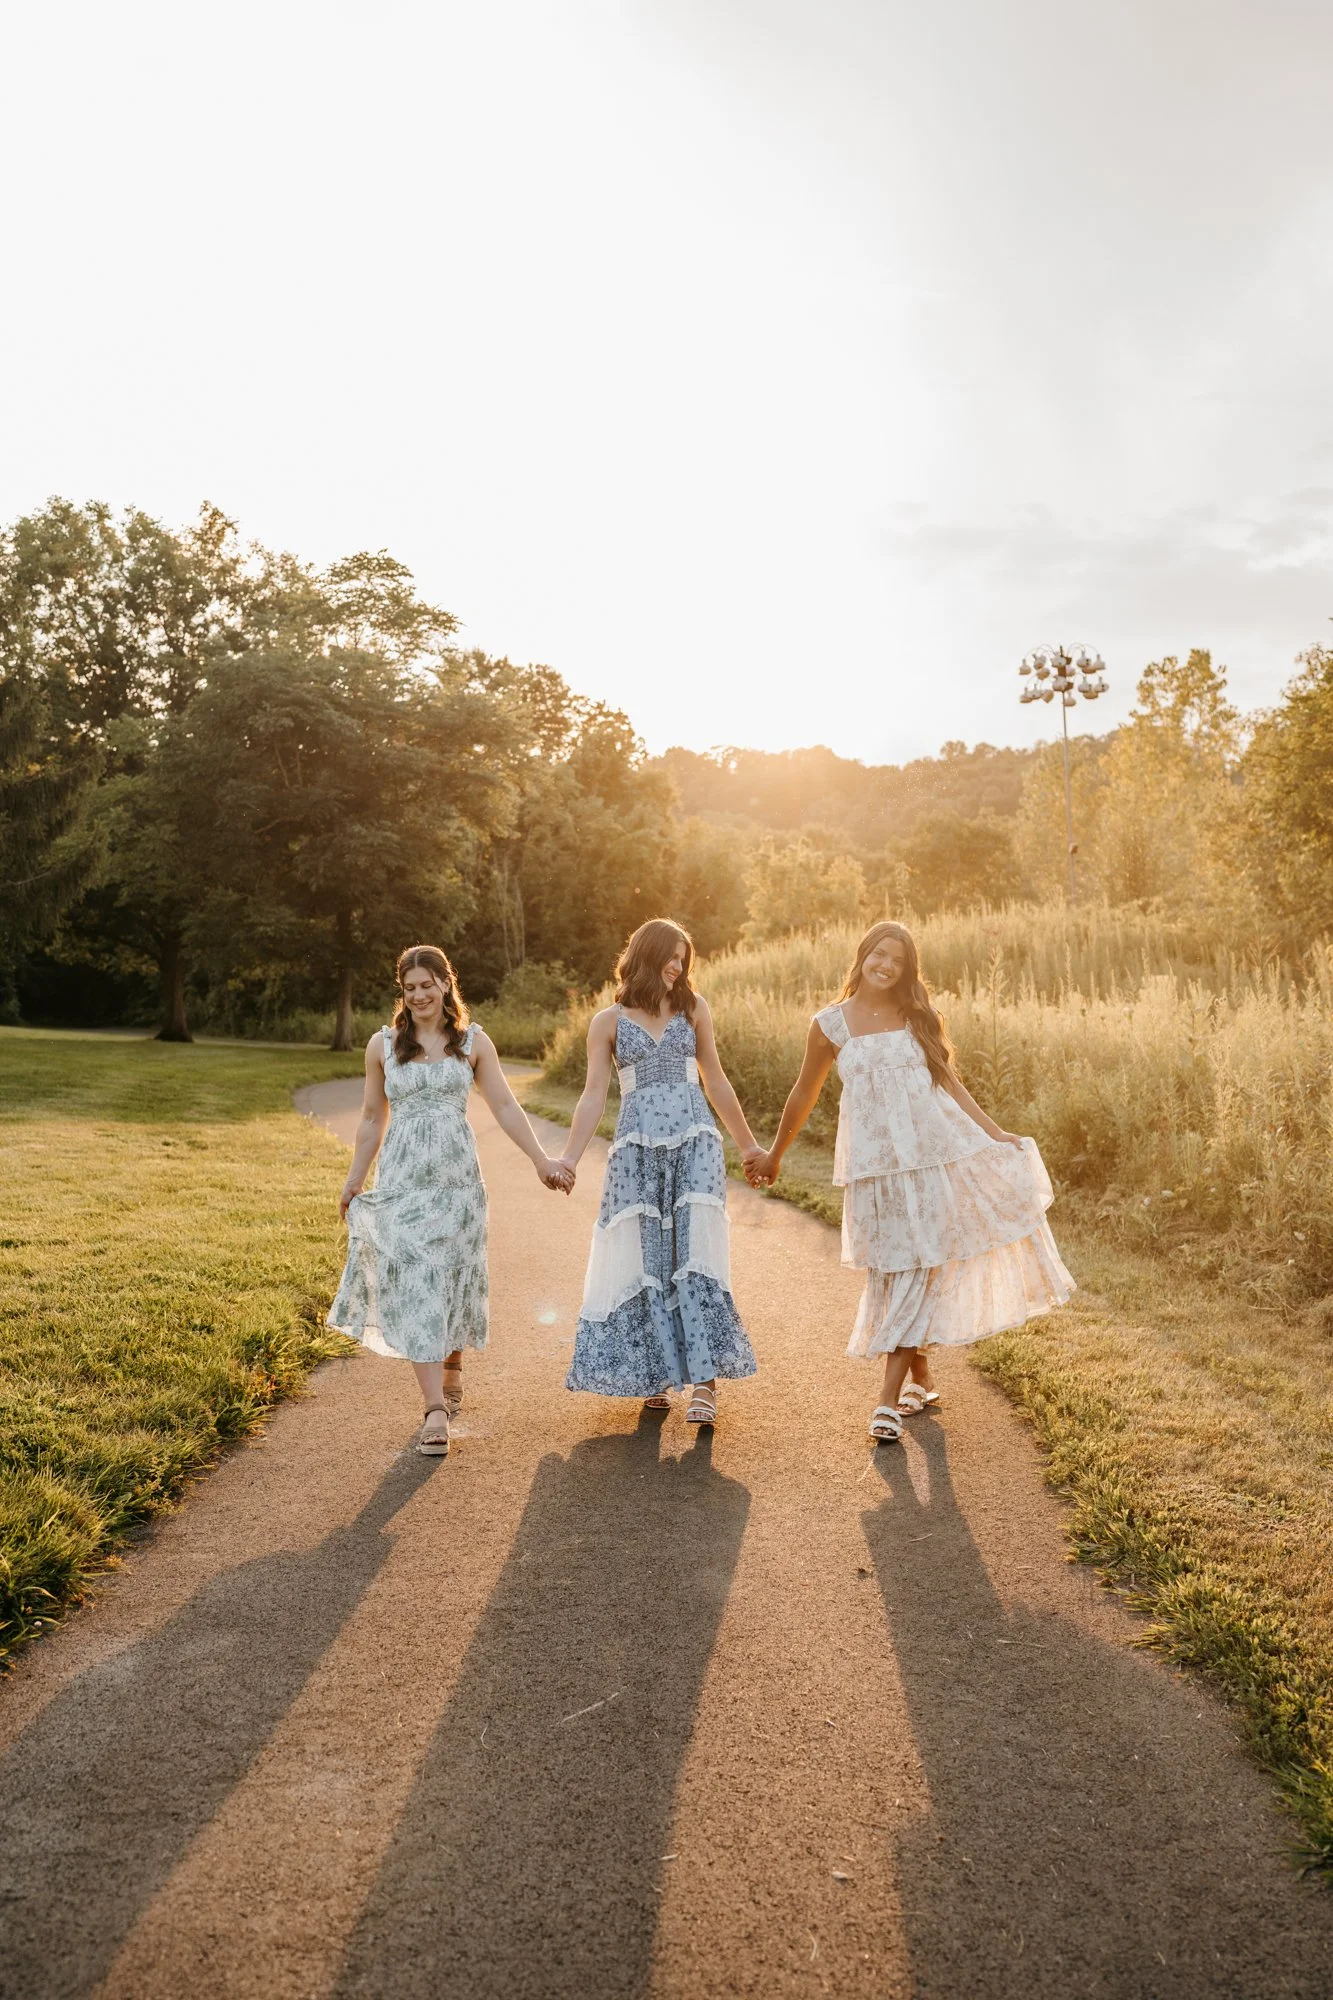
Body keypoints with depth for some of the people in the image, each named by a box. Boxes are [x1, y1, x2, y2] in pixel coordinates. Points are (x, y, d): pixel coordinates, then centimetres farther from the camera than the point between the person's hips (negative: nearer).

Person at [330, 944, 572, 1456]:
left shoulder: (473, 1041, 4)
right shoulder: (383, 1044, 5)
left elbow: (505, 1107, 3)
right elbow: (372, 1119, 12)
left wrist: (542, 1160, -3)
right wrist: (354, 1181, 14)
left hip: (457, 1177, 0)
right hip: (402, 1178, 0)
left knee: (454, 1278, 9)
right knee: (414, 1284, -7)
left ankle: (452, 1370, 34)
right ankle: (436, 1409, -8)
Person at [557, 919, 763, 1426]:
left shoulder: (693, 1008, 12)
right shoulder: (609, 1021, 7)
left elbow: (715, 1082, 18)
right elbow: (593, 1095, 3)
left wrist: (748, 1145, 22)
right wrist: (568, 1159, -7)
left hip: (695, 1142, 1)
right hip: (637, 1149, 0)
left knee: (696, 1252, -7)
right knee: (642, 1257, 1)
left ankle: (704, 1380, -4)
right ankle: (653, 1374, 16)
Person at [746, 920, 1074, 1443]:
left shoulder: (918, 1017, 7)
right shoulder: (830, 1024, 3)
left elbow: (950, 1082, 10)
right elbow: (804, 1095, 12)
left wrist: (993, 1132, 1)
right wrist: (773, 1156, 20)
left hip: (934, 1152, 1)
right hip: (877, 1161, -1)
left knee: (921, 1268, -1)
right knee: (897, 1270, 2)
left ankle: (890, 1398, 4)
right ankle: (919, 1378, 23)